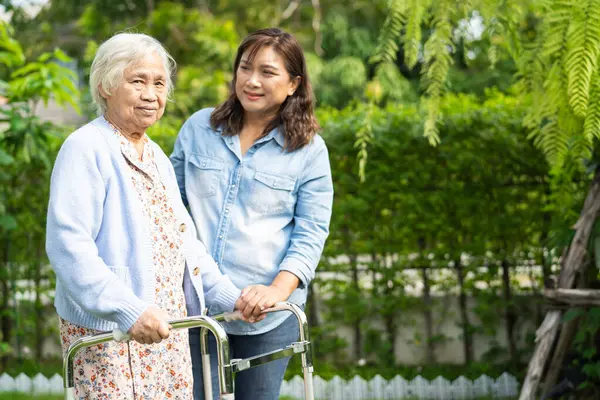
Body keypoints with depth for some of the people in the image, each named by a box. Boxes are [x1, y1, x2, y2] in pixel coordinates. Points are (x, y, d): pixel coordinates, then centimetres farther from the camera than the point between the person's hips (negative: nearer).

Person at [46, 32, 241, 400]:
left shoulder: (156, 157, 16)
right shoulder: (87, 149, -12)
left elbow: (184, 241, 20)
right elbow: (68, 245, -22)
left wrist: (229, 296, 9)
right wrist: (129, 311, -31)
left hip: (167, 330, 8)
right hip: (107, 332, -8)